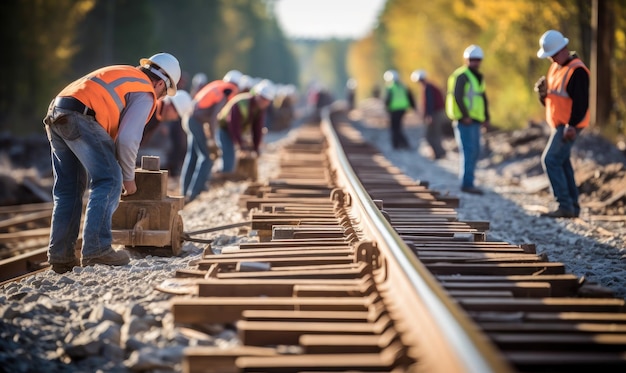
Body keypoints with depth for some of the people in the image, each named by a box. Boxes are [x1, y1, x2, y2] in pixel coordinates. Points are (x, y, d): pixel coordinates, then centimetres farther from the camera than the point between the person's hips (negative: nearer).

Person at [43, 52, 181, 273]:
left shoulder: (124, 74, 30)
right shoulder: (145, 94, 4)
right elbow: (127, 138, -6)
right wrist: (128, 178, 7)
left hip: (55, 114, 9)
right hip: (79, 118, -9)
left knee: (67, 190, 12)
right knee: (109, 182, -5)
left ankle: (60, 256, 10)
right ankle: (96, 249, -13)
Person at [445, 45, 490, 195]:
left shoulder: (478, 77, 19)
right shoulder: (462, 76, -9)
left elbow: (483, 98, 23)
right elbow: (457, 96, -20)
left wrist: (486, 118, 14)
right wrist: (465, 116, -23)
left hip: (474, 121, 9)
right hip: (465, 121, -9)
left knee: (475, 152, 10)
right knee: (468, 151, -13)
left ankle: (467, 182, 14)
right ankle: (467, 184, -13)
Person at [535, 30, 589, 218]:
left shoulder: (577, 70, -16)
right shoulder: (555, 68, 14)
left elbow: (581, 101, -20)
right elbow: (550, 100, 19)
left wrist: (572, 125, -26)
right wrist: (542, 92, -2)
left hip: (569, 126, -10)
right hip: (558, 124, 10)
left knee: (550, 160, -14)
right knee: (562, 163, 11)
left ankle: (565, 206, -12)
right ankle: (573, 206, 17)